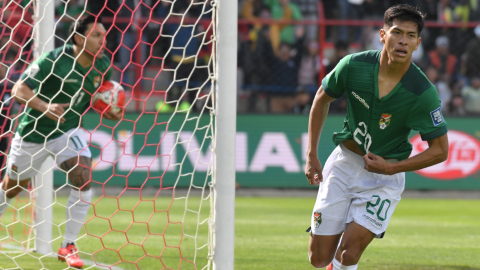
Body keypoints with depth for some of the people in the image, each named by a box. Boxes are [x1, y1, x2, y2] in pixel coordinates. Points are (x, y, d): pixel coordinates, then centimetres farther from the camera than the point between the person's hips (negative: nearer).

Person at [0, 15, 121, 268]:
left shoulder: (102, 66, -7)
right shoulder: (54, 60, -24)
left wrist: (110, 112, -9)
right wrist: (44, 106, -37)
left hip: (68, 131, 3)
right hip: (33, 134, -3)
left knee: (83, 179, -18)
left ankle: (68, 246, -8)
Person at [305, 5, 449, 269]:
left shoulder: (423, 93, -20)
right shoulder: (354, 66, -14)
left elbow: (440, 150, -11)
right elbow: (322, 98, 6)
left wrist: (391, 168, -19)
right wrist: (311, 155, 3)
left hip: (385, 177, -2)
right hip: (343, 165, 2)